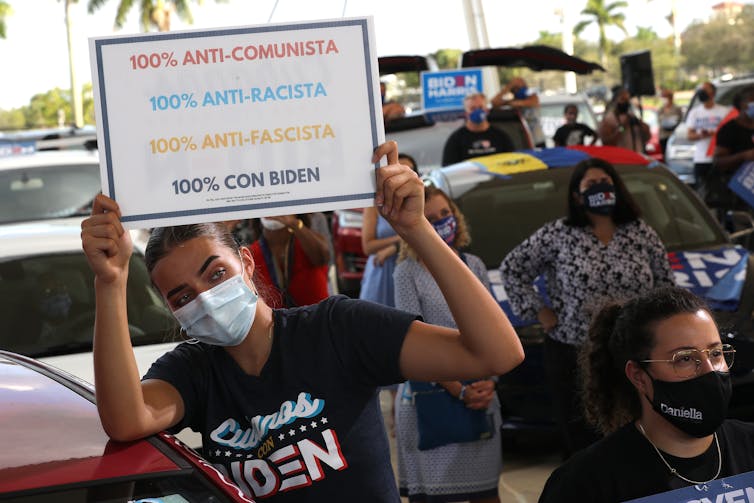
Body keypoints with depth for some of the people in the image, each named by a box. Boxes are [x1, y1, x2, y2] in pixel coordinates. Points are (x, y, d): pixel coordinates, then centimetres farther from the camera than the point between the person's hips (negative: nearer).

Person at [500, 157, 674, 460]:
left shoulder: (642, 234, 8)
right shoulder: (557, 236, 0)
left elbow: (664, 282, 17)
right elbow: (511, 269, 8)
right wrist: (537, 310, 3)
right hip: (571, 358, -2)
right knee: (581, 447, 2)